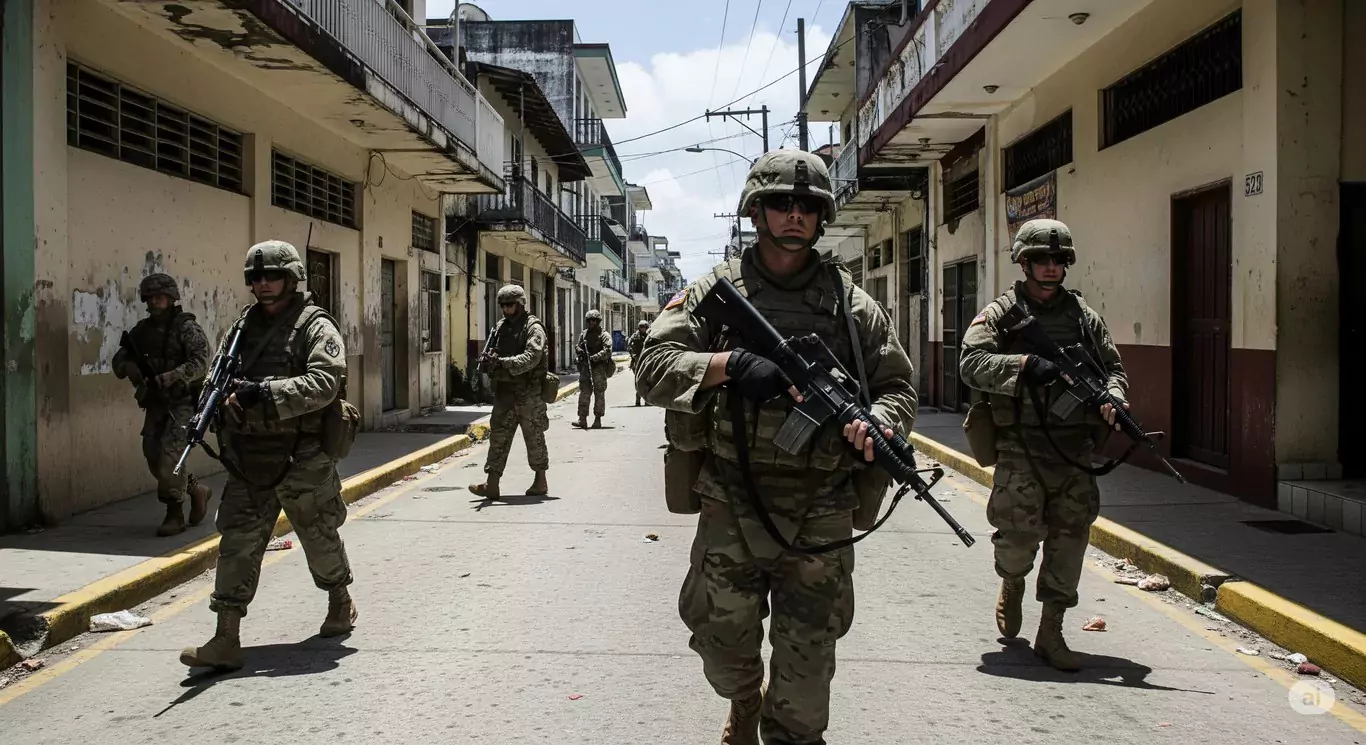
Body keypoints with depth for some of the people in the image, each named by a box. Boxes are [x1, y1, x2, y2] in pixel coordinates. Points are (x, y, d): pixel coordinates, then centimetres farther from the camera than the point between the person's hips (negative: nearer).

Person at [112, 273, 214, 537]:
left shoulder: (187, 327, -8)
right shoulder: (142, 330, 11)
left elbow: (199, 363, -19)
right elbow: (119, 362, 12)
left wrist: (166, 379, -29)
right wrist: (128, 367, -12)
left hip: (183, 403, -7)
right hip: (156, 403, 7)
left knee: (169, 455, -14)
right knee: (153, 456, 4)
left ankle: (175, 514, 0)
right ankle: (197, 490, 23)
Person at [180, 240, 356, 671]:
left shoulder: (316, 327, -7)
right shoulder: (245, 324, 13)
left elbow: (323, 384, -20)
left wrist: (265, 393, -29)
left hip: (302, 459, -5)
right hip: (249, 459, 5)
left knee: (320, 537, 12)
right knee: (237, 543, -1)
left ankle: (341, 603, 38)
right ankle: (226, 640, 0)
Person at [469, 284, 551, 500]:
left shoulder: (533, 328, -8)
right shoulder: (501, 327, 13)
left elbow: (532, 357, -21)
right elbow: (494, 352, 17)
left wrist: (503, 362, -31)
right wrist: (488, 361, -8)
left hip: (528, 393, -6)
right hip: (504, 391, 6)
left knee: (534, 437, 4)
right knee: (498, 437, 0)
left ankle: (541, 482, 16)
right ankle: (491, 484, -1)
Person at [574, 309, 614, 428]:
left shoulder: (604, 335, -1)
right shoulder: (583, 334, 15)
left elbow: (607, 351, -13)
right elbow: (577, 347, 24)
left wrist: (594, 357, -22)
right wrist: (579, 350, -1)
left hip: (599, 368, -4)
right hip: (585, 367, 4)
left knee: (599, 394, 1)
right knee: (584, 393, -2)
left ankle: (598, 420, 7)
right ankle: (582, 420, -4)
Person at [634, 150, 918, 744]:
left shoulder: (853, 305, 5)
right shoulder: (712, 294, 2)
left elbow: (898, 387, 8)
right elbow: (653, 367, -7)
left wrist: (875, 424, -15)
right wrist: (730, 363, -24)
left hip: (820, 521, 0)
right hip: (731, 510, 0)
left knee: (807, 671, 6)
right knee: (723, 648, 15)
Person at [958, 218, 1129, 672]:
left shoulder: (1084, 315, 15)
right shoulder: (1001, 313, 3)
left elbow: (1114, 367, 17)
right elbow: (971, 363, -11)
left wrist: (1111, 395, -5)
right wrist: (1026, 365, -22)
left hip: (1074, 447, 4)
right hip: (1021, 446, -4)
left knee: (1070, 534, 1)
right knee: (1020, 532, -12)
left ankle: (1051, 633, 12)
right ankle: (1011, 584, 24)